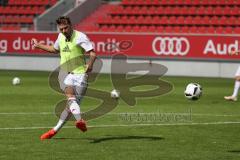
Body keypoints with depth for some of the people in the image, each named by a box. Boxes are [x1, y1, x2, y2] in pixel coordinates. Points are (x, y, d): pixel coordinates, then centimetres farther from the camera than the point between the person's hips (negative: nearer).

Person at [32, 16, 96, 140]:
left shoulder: (80, 37, -8)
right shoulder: (61, 37, 12)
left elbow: (92, 53, -17)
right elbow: (55, 49, 35)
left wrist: (90, 64, -37)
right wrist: (38, 45, 34)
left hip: (80, 73, -3)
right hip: (65, 73, 3)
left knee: (72, 103, -4)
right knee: (70, 97, -24)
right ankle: (79, 120, -41)